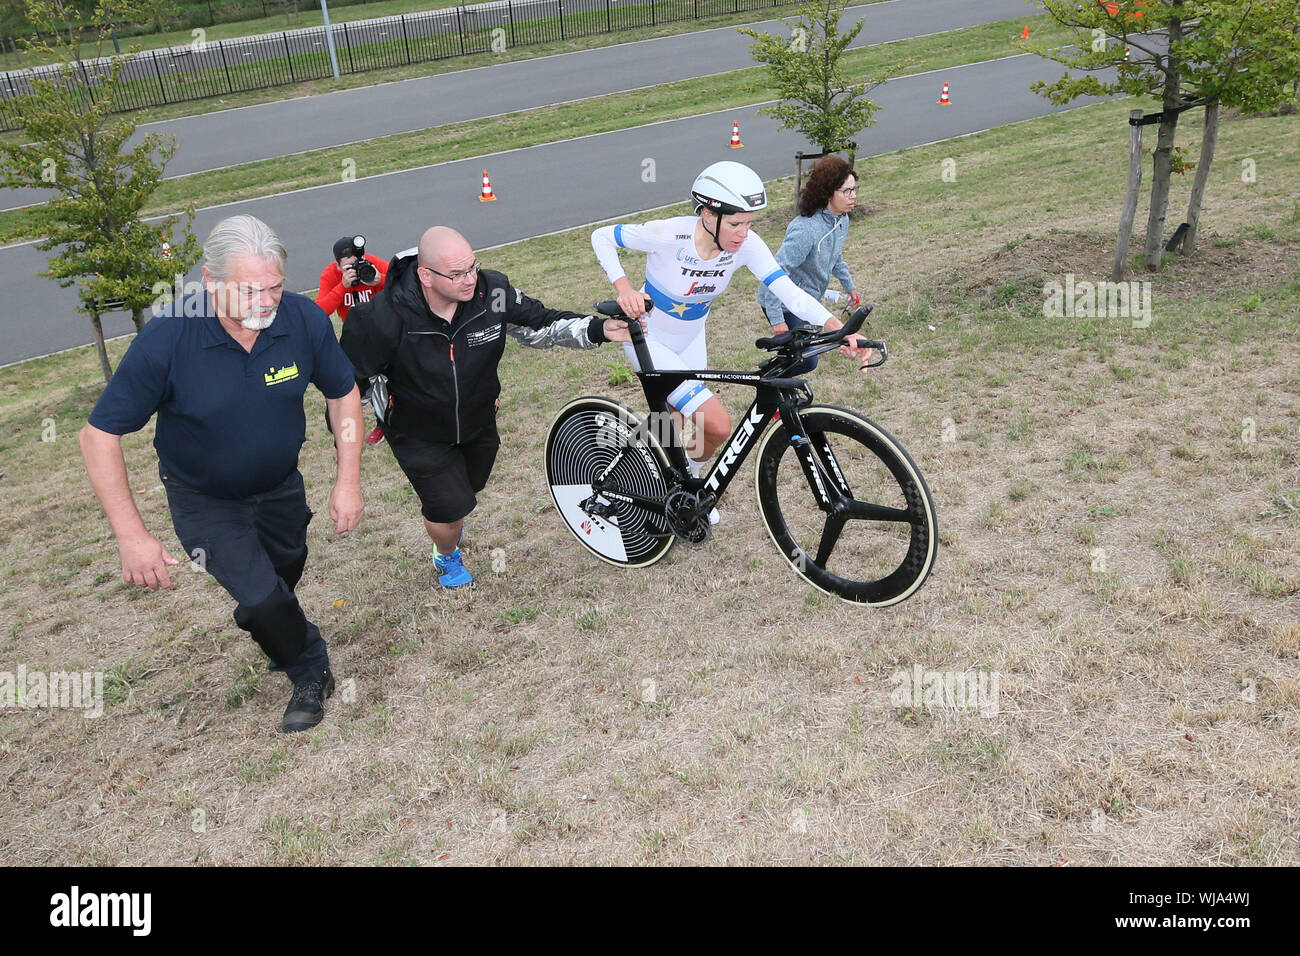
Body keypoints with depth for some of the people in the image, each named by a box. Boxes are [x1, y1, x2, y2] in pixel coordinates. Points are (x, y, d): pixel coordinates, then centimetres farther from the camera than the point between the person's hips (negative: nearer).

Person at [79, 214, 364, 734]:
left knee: (286, 575, 26)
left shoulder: (304, 318, -26)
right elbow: (99, 434, -24)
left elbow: (343, 393, -8)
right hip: (205, 500, -3)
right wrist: (132, 535, -28)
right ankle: (311, 674, 17)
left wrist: (348, 482, -12)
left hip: (281, 485, 3)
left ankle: (285, 646, 60)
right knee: (261, 597, -14)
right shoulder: (165, 340, -33)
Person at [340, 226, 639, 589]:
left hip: (478, 423, 4)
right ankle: (447, 556, 32)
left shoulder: (492, 290, -25)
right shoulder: (386, 317, -33)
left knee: (471, 486, 26)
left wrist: (599, 329, -25)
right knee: (450, 505, -7)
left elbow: (540, 324, -11)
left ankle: (448, 520, 65)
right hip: (419, 435, -4)